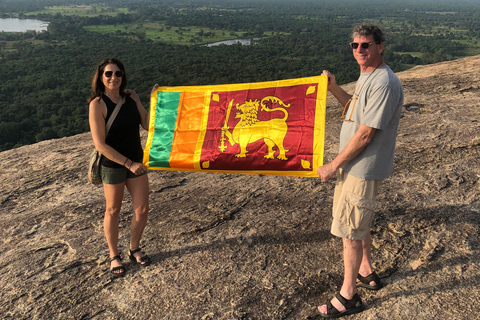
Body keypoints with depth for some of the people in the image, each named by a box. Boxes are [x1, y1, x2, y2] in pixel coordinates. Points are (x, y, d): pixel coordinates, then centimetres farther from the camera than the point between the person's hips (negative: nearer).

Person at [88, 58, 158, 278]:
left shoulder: (131, 97, 0)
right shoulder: (97, 104, -15)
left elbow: (147, 125, -1)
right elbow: (100, 145, -19)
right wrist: (128, 163, -21)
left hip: (136, 161, 5)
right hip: (112, 165, -5)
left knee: (142, 209, 8)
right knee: (113, 211, 11)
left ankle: (134, 249, 32)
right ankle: (114, 256, 31)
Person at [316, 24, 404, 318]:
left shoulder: (384, 84, -23)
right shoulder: (367, 76, 10)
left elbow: (365, 134, -24)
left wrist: (333, 166, -18)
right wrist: (333, 87, 10)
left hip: (364, 169, -10)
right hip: (354, 164, 10)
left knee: (350, 229, -1)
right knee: (359, 224, 22)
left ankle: (349, 296, 15)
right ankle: (367, 272, 42)